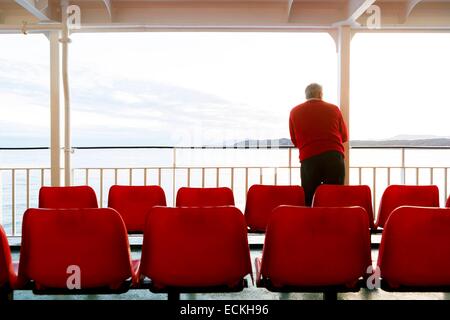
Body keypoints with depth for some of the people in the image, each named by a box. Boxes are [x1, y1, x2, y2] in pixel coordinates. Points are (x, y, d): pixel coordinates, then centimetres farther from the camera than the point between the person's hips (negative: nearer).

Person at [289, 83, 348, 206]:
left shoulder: (295, 112, 11)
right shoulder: (334, 109, 11)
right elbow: (344, 137, 19)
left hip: (309, 159, 0)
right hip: (334, 157, 0)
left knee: (307, 200, 6)